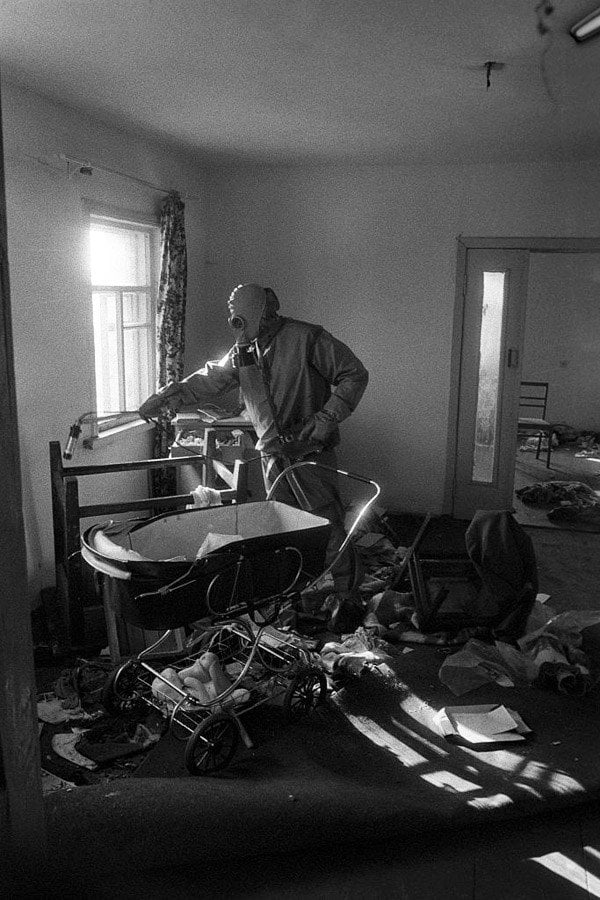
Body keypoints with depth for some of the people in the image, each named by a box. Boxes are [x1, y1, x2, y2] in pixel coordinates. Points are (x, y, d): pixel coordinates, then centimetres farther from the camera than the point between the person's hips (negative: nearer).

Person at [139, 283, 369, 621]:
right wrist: (166, 397, 0)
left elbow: (354, 374, -9)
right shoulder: (244, 352, 10)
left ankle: (343, 593, 10)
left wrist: (327, 418, -17)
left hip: (312, 451, -6)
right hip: (273, 454, 6)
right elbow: (209, 380, 12)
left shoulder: (306, 338, -10)